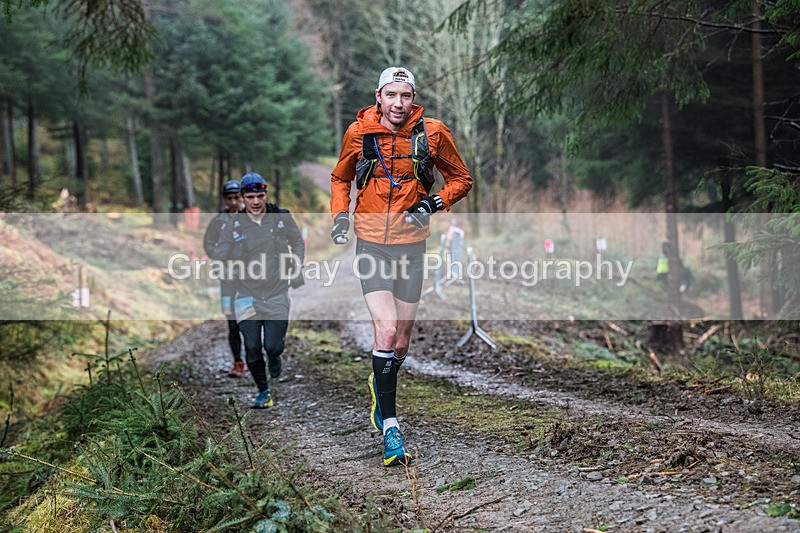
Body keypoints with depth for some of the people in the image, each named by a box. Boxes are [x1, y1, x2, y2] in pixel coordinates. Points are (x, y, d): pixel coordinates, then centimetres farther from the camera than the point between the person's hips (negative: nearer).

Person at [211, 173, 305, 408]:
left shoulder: (282, 217, 1)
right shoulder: (233, 227, -1)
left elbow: (297, 242, 16)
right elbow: (218, 257, 3)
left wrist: (297, 269, 6)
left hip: (276, 294, 0)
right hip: (247, 296, 0)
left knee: (272, 345, -8)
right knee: (252, 347, -5)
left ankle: (274, 354, 32)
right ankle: (263, 391, 19)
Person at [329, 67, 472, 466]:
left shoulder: (432, 133, -4)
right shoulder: (359, 132, -2)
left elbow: (461, 179, 8)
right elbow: (340, 179, 16)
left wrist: (434, 203, -9)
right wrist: (340, 214, -1)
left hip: (410, 245, 1)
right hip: (371, 244, -1)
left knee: (401, 342, 8)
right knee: (386, 330, -17)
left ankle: (380, 385, 41)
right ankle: (390, 427, -10)